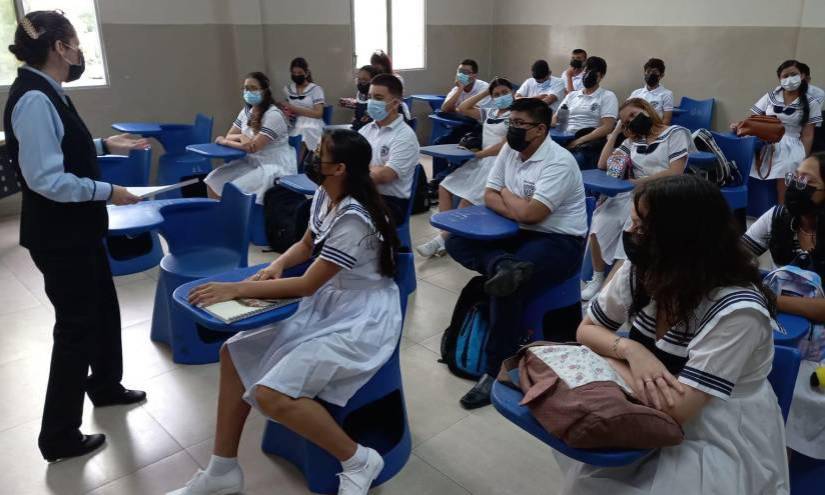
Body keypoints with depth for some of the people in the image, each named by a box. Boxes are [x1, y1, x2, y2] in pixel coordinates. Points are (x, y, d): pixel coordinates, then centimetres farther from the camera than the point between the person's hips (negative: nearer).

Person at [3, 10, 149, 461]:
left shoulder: (47, 94, 6)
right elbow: (46, 178, -27)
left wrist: (104, 146, 13)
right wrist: (107, 192, -19)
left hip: (76, 230, 10)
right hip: (59, 236, -10)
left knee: (103, 308, 23)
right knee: (76, 325, 3)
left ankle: (106, 386, 46)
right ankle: (59, 436, 21)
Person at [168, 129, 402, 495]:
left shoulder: (353, 219, -26)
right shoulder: (324, 196, 1)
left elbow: (306, 285, -22)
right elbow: (305, 246, 16)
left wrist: (236, 290, -19)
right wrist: (275, 266, -5)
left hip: (361, 320, -9)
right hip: (327, 305, 9)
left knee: (272, 395, -22)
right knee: (235, 353, 3)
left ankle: (358, 461, -1)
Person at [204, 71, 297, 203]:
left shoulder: (273, 115, -18)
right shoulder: (246, 111, 7)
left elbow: (254, 147, -22)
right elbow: (229, 136, 8)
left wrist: (224, 141, -9)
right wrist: (241, 137, -17)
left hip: (274, 167, -8)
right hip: (252, 161, 8)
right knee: (213, 180, -4)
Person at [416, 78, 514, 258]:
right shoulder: (490, 113, 20)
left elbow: (504, 145, -13)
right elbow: (462, 109, 19)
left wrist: (479, 153, -12)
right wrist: (484, 93, 18)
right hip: (481, 160, 9)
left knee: (468, 198, -25)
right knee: (445, 188, -5)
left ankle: (443, 239, -25)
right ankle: (447, 233, -10)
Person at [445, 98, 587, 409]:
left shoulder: (558, 162, -19)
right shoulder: (509, 150, 5)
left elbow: (530, 214, -26)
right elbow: (489, 196, 6)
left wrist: (506, 194, -6)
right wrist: (517, 209, -14)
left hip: (559, 241, -8)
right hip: (519, 232, 8)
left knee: (509, 286, -31)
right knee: (456, 243, -8)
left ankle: (496, 370, -16)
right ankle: (505, 266, -35)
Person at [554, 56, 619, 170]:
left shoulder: (608, 96, 8)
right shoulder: (572, 95, 24)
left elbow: (606, 128, -5)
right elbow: (555, 118, 23)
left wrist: (578, 141, -16)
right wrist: (553, 122, -4)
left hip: (588, 145, -3)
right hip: (564, 140, 4)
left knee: (578, 160, -38)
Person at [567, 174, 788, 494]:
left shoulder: (737, 311, -28)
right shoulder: (640, 271, -9)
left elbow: (675, 409, -29)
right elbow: (586, 331, 1)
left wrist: (608, 356, -16)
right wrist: (630, 350, -21)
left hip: (721, 447, -6)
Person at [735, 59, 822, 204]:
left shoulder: (811, 104, 6)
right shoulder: (770, 96, 11)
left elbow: (807, 135, 4)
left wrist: (804, 160, -4)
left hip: (790, 150, -1)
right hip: (765, 146, 1)